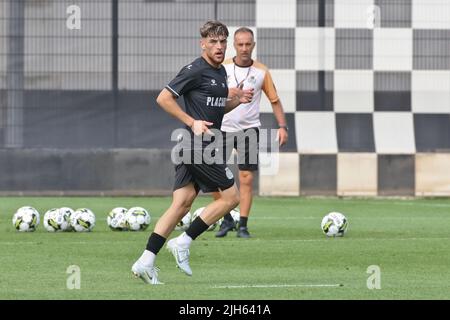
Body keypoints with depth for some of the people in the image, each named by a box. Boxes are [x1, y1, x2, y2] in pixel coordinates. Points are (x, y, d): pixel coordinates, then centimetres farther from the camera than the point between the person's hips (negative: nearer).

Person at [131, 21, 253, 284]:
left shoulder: (221, 72, 18)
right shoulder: (195, 70, -10)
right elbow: (163, 98, -12)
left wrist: (237, 100, 10)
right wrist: (193, 122, -16)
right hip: (200, 146, -9)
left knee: (182, 204, 3)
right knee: (231, 197, -4)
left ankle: (146, 261, -2)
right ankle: (183, 243, -2)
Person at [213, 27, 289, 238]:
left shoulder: (261, 72, 0)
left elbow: (274, 100, 8)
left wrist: (282, 126, -1)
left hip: (249, 128, -1)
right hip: (223, 128, 1)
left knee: (246, 179, -5)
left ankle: (242, 226, 1)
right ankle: (227, 219, 14)